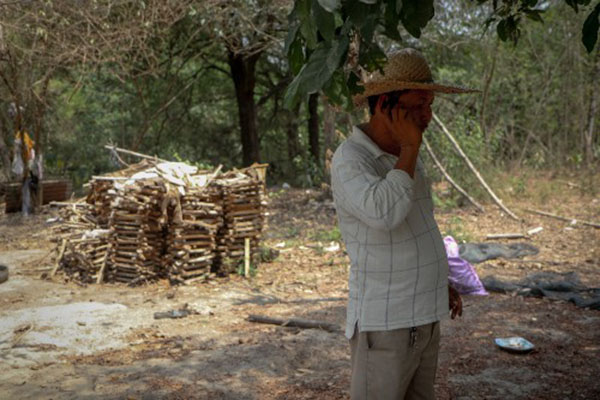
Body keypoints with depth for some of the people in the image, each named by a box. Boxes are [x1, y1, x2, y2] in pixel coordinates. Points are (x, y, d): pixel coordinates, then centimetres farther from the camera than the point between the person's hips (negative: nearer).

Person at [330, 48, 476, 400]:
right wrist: (410, 149, -25)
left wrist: (441, 282, 21)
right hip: (384, 323, -9)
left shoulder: (400, 155, 9)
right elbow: (385, 214, -38)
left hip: (421, 317, 9)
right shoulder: (350, 159, -19)